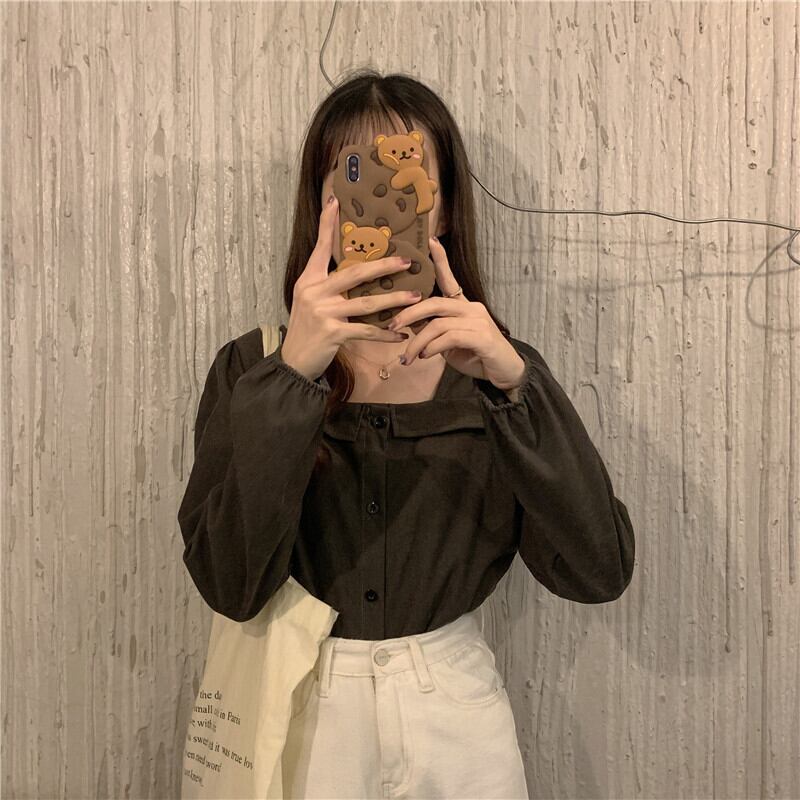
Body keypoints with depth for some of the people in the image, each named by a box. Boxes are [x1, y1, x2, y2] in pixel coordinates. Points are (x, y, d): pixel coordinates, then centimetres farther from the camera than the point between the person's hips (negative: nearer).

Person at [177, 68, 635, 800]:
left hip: (458, 717, 1)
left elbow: (599, 573, -15)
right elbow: (231, 584, -19)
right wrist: (294, 374, -28)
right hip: (302, 717, 0)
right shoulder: (252, 368, -7)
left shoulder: (492, 366, -5)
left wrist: (512, 382, -26)